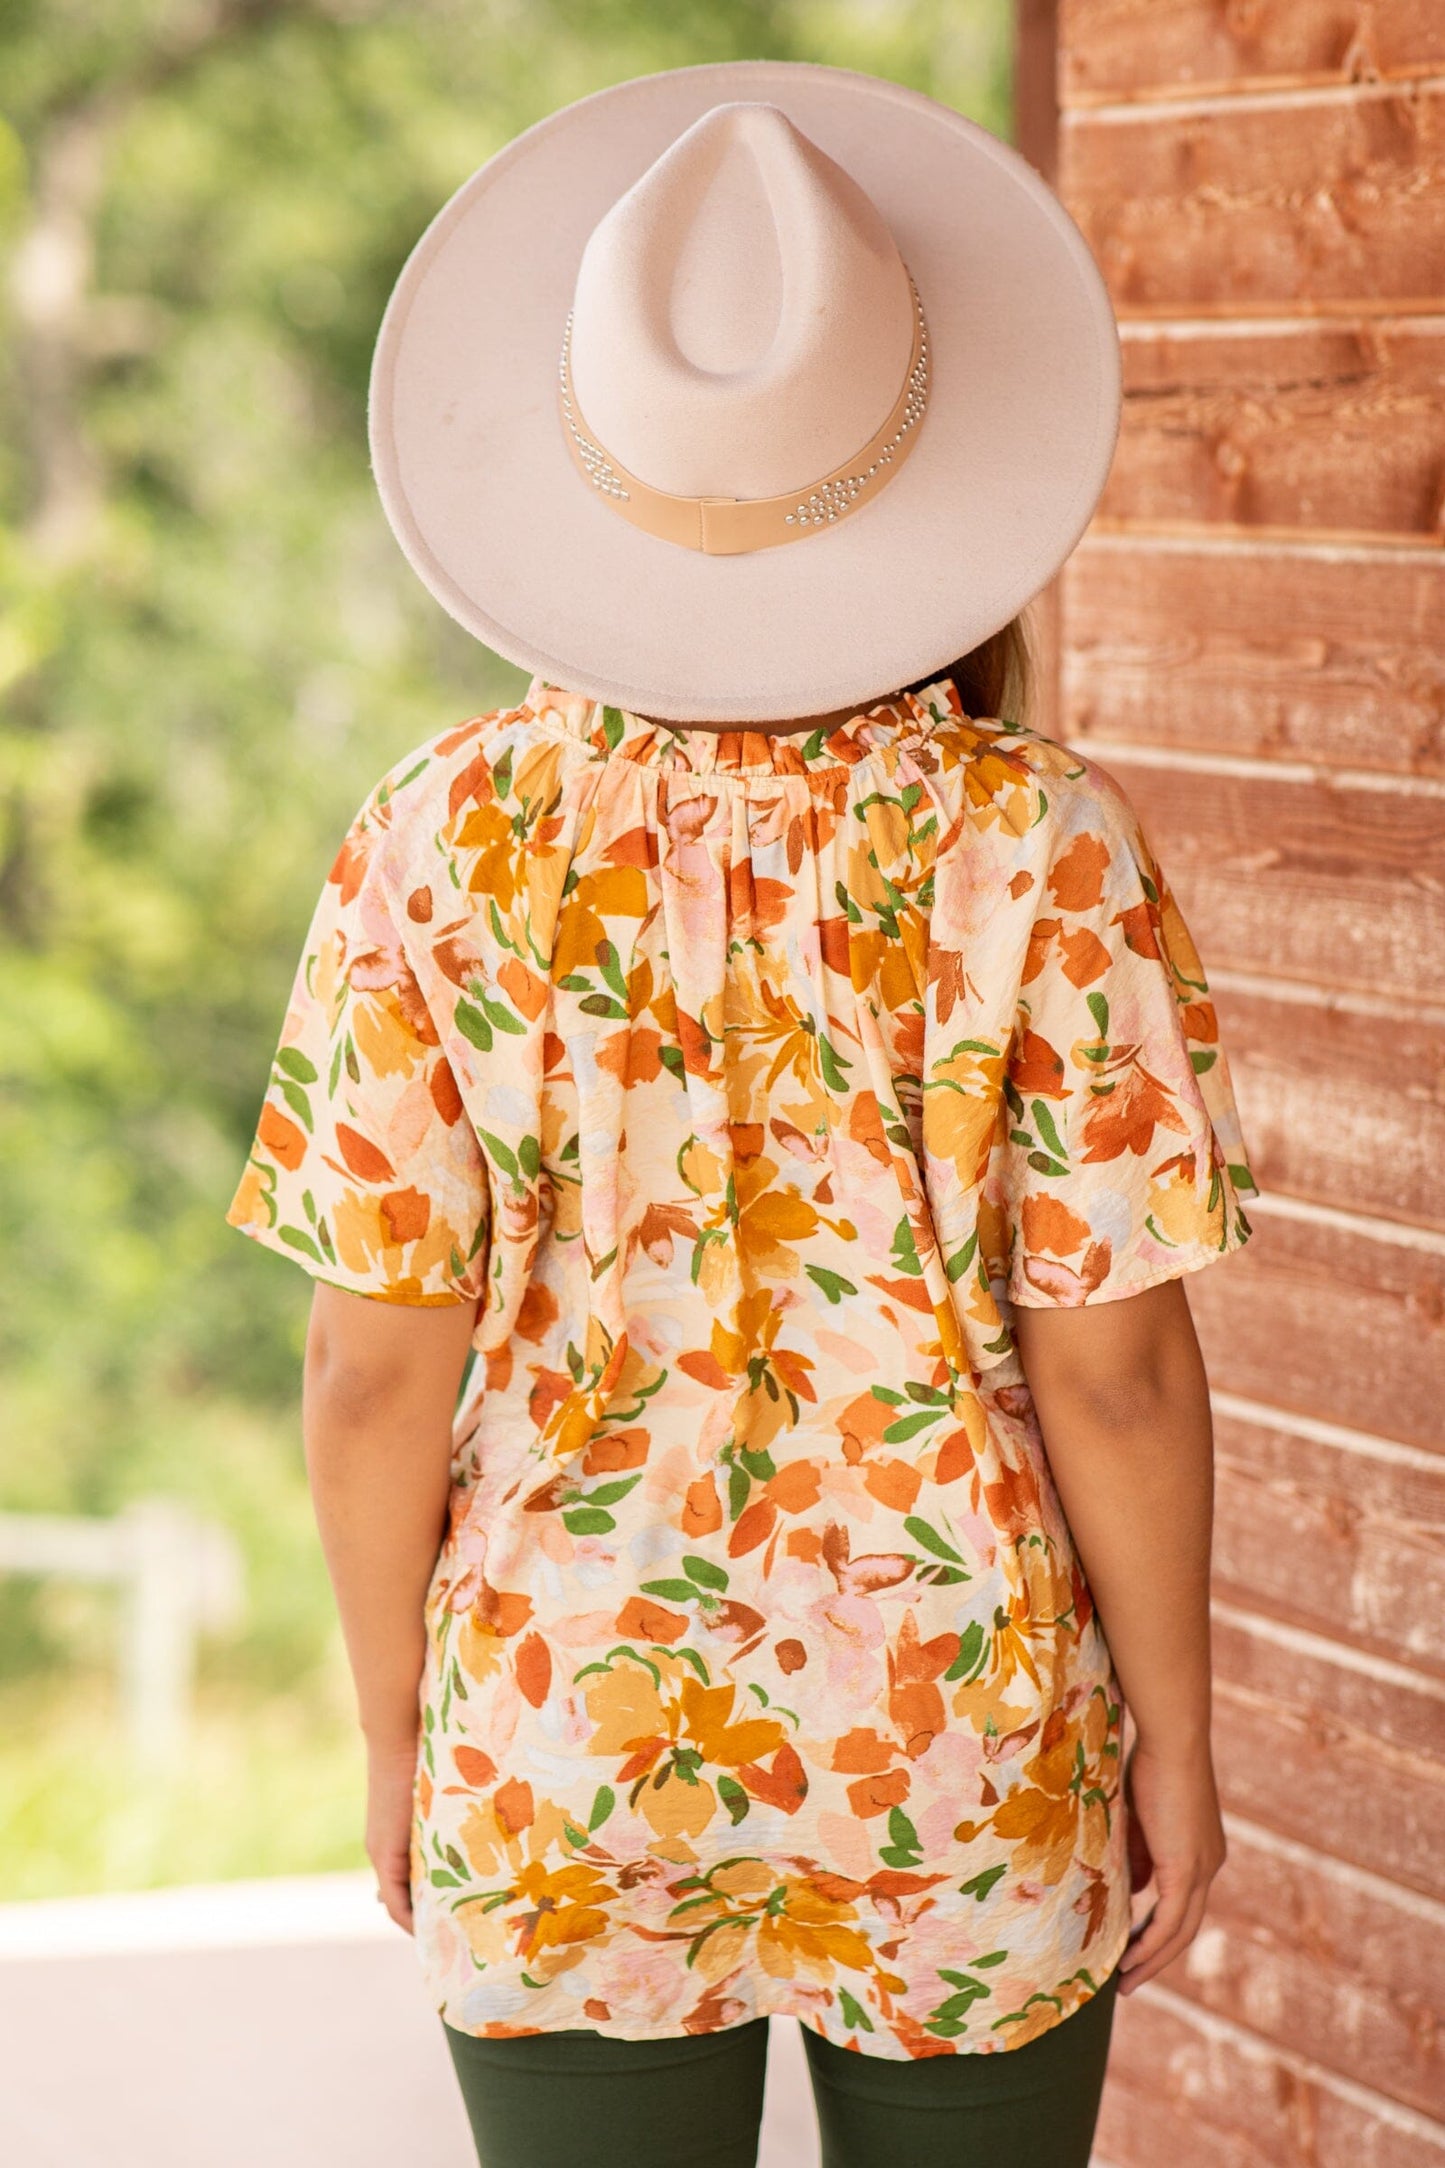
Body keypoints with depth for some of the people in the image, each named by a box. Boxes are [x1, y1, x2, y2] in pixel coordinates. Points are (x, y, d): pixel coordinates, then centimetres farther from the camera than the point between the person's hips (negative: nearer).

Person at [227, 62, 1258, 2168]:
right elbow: (1113, 1366, -11)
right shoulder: (1037, 844, -14)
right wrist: (1173, 1739, 3)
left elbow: (378, 1373, -7)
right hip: (963, 1759, 0)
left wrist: (397, 1733, 7)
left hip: (558, 1764, 1)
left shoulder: (438, 846, -11)